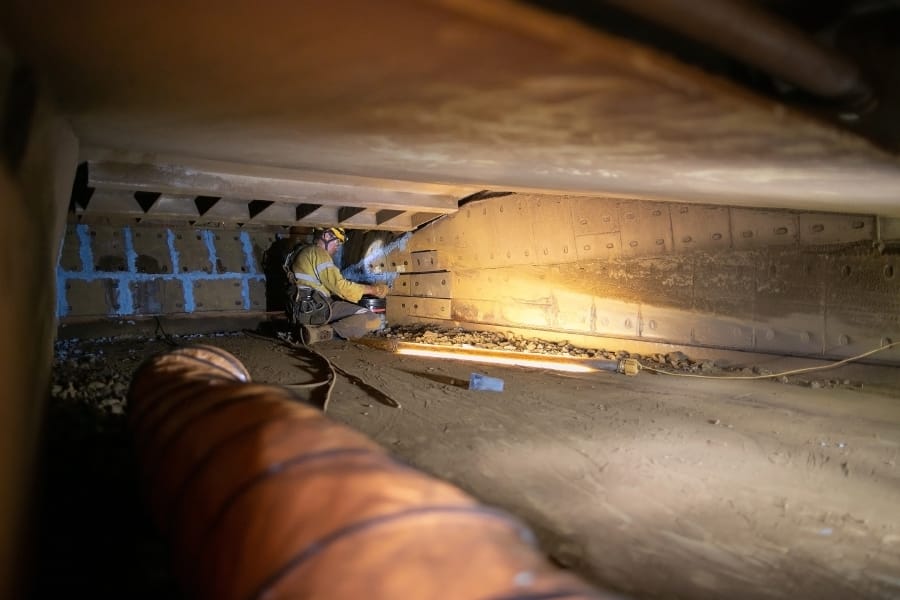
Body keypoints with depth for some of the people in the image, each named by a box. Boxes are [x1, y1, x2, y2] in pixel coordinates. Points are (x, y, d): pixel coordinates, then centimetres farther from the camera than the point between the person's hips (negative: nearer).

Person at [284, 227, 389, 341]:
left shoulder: (305, 252, 25)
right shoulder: (318, 252, -6)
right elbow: (340, 286, -14)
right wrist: (372, 289, -4)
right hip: (315, 309, -10)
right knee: (373, 319, -17)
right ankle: (322, 333, -23)